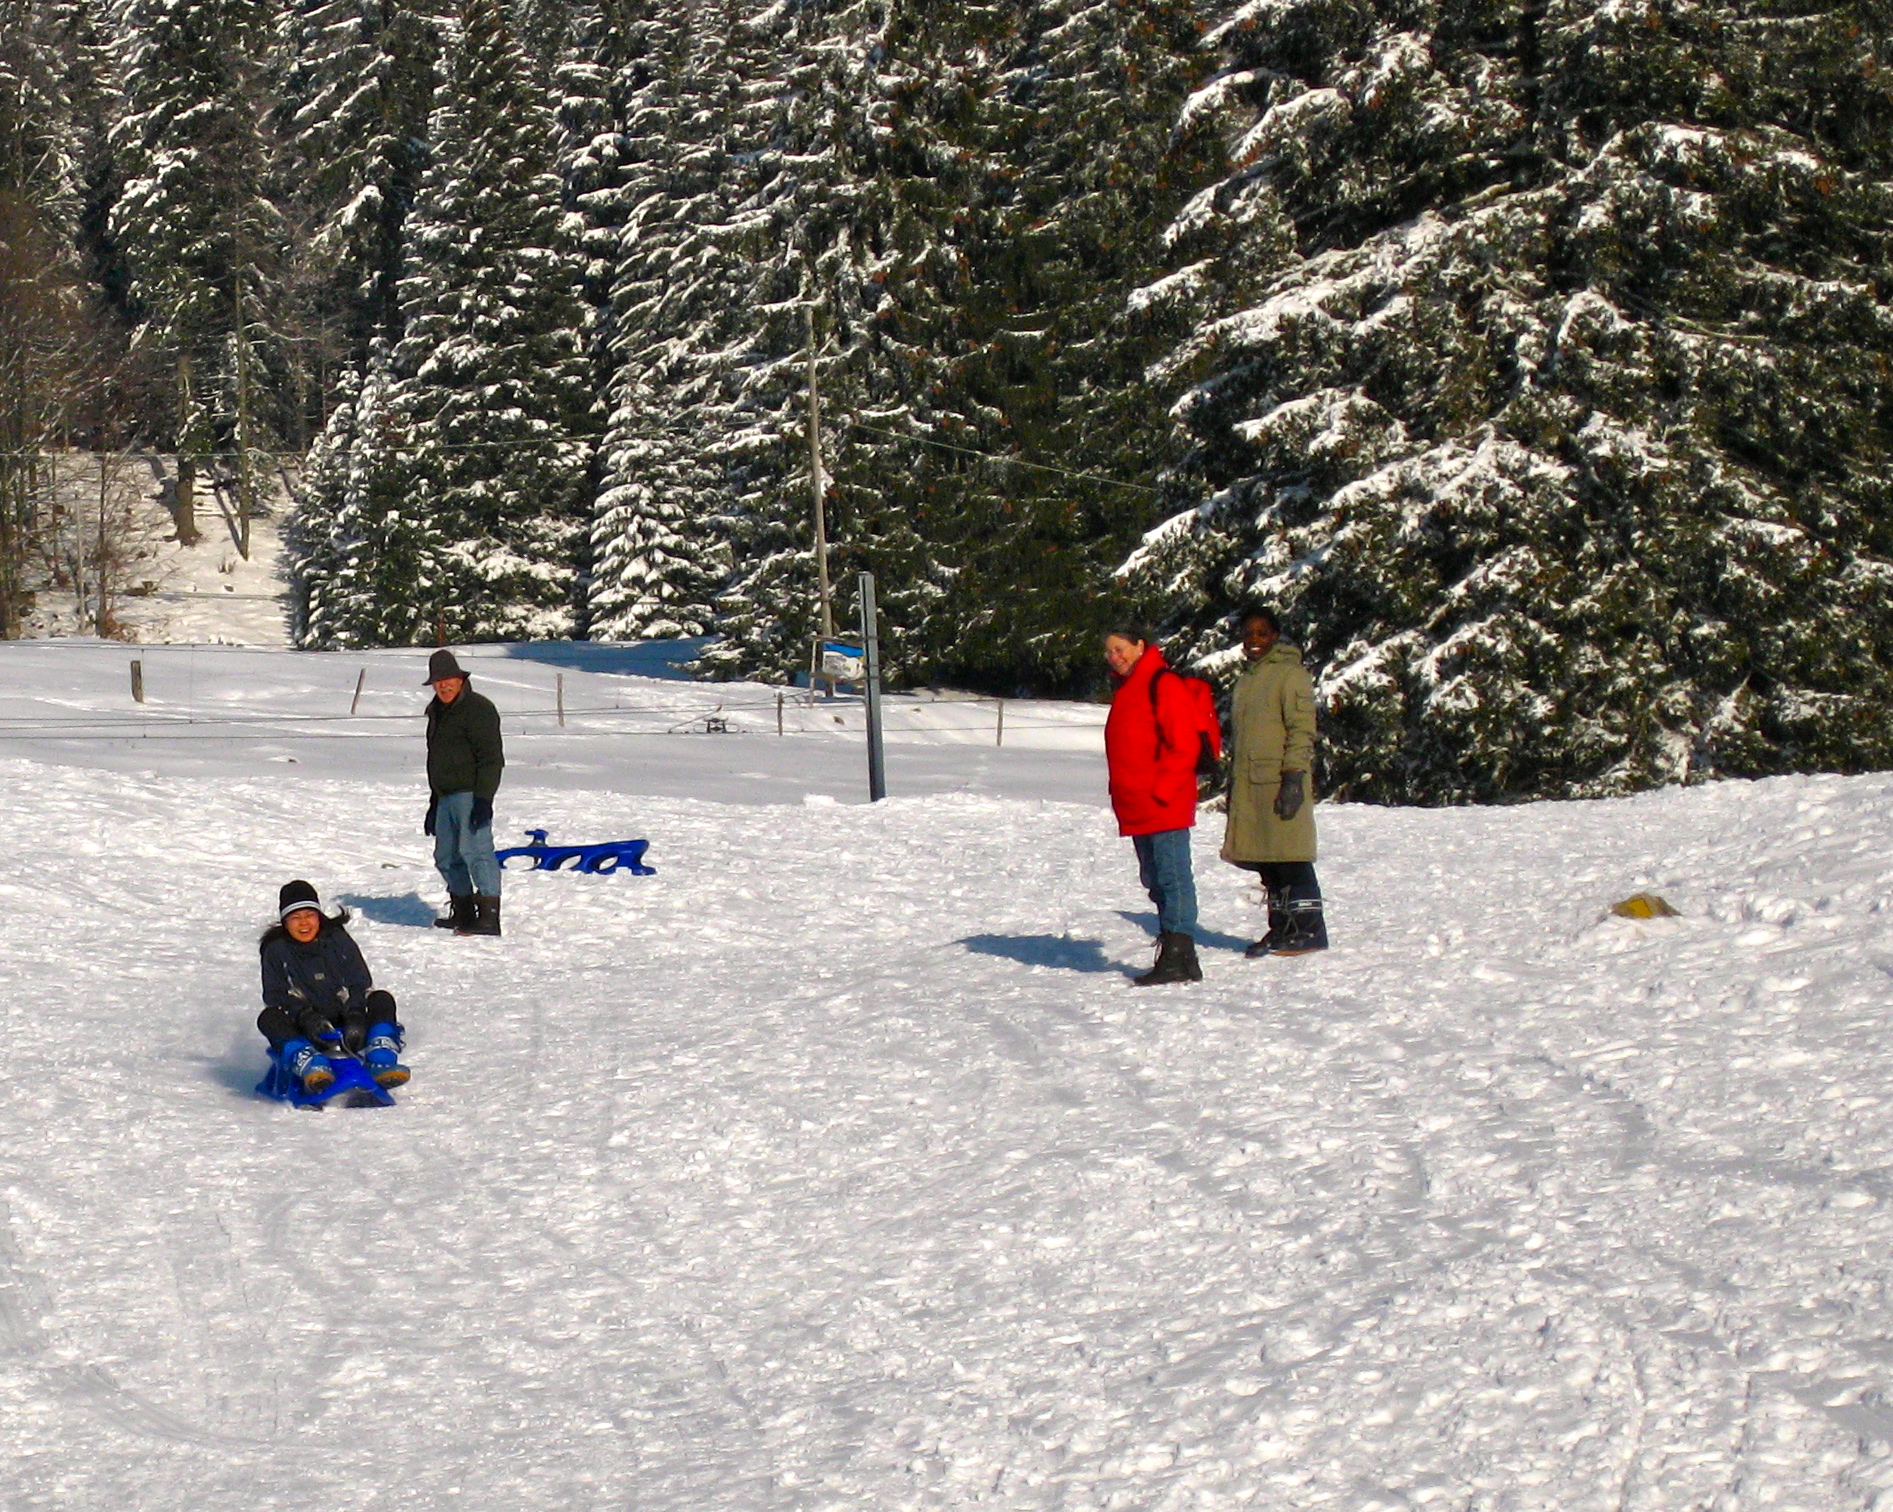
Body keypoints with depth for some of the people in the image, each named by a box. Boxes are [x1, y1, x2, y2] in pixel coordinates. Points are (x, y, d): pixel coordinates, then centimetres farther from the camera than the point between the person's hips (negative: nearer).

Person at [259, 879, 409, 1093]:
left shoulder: (339, 940, 7)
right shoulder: (276, 951, 4)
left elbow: (361, 985, 2)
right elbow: (276, 995, -7)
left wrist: (355, 1018, -19)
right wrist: (306, 1017, -27)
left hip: (344, 1020, 2)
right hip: (304, 1029, -2)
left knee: (382, 1001, -20)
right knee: (269, 1019, -30)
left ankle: (381, 1063, -40)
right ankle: (310, 1065, -53)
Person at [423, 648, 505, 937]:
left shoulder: (477, 709, -9)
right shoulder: (438, 712, 21)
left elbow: (490, 758, -15)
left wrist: (483, 799, -22)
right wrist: (433, 803, 27)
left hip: (471, 794, -10)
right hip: (446, 797, 10)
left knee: (476, 851, -16)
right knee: (447, 857, 13)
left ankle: (489, 916, -20)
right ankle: (463, 912, 23)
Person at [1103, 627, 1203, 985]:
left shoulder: (1163, 686, -10)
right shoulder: (1126, 690, 20)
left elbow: (1183, 745, -16)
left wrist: (1160, 791, -18)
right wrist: (1122, 795, 16)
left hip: (1165, 806, -10)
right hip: (1138, 812, 10)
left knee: (1172, 877, -9)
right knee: (1155, 879, 11)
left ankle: (1178, 958, -9)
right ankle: (1173, 954, 16)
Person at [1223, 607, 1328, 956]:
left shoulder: (1290, 673, -6)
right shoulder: (1247, 679, 21)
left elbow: (1302, 730, -12)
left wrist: (1294, 777, -19)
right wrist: (1233, 783, 22)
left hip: (1280, 782, -8)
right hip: (1249, 784, 8)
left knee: (1290, 859, -8)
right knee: (1265, 863, 9)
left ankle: (1308, 931, -5)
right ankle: (1281, 929, 14)